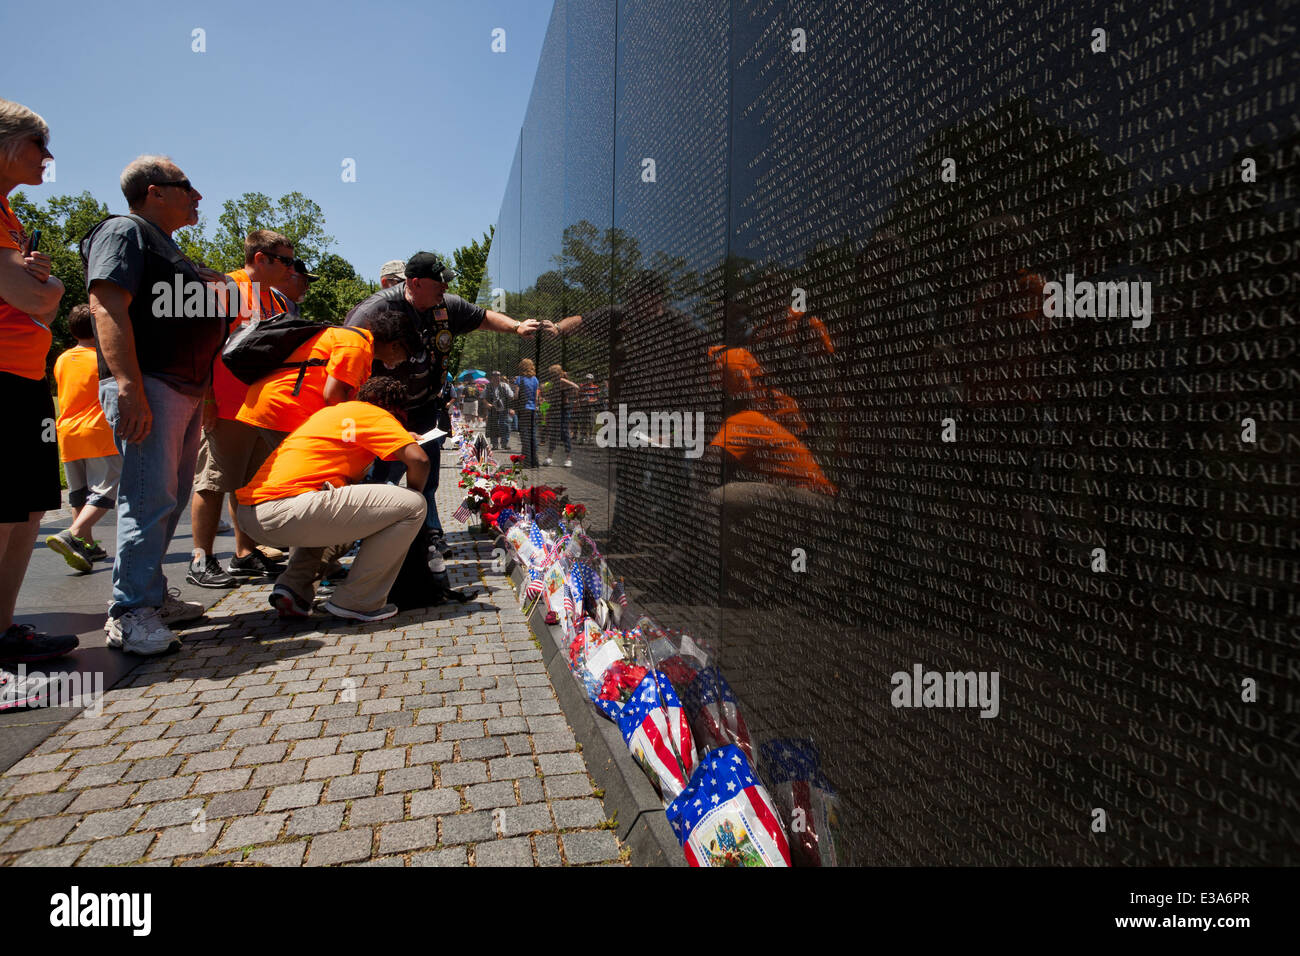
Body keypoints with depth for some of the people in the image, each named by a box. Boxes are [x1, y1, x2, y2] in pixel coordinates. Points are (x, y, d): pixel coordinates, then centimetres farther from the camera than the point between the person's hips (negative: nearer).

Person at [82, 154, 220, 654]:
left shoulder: (167, 248, 27)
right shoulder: (125, 232, -2)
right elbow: (108, 306, -16)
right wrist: (129, 387, -26)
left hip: (186, 390, 10)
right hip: (148, 387, -10)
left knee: (171, 496, 11)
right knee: (150, 496, -14)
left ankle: (152, 596, 20)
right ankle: (131, 613, -10)